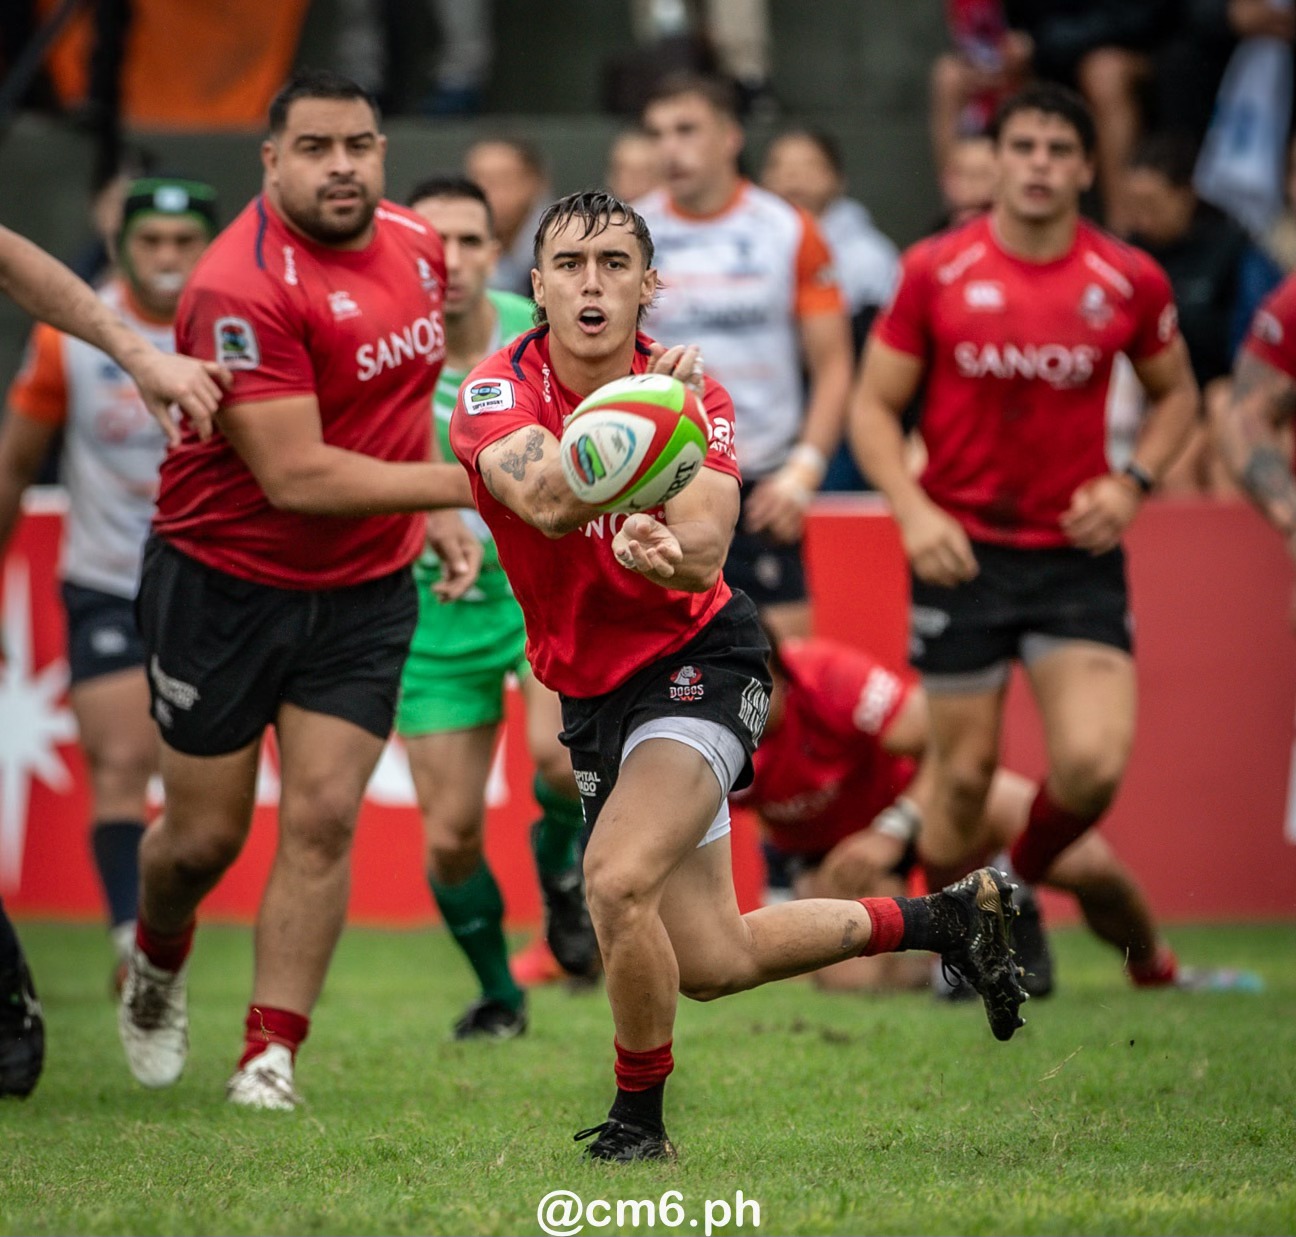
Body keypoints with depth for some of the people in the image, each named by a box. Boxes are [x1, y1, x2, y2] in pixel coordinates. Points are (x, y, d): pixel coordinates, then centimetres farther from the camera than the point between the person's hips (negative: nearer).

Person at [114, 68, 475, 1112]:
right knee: (205, 836, 6)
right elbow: (296, 477, -28)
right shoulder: (242, 284, -24)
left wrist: (436, 519, 15)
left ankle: (270, 1057, 0)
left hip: (365, 593, 5)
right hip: (227, 585, -5)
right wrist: (465, 483, -28)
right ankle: (159, 966, 39)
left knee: (322, 818, -7)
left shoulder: (417, 245, 0)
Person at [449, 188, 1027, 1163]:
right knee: (712, 961, 11)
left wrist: (662, 552, -53)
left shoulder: (695, 398, -14)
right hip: (593, 690, 4)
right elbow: (543, 500, -37)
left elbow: (705, 554, -29)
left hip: (696, 660, -4)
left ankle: (639, 1119, -5)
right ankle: (948, 916, 33)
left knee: (618, 879, -29)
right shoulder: (499, 391, -15)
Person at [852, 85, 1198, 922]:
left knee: (1094, 763, -14)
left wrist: (1133, 483, -1)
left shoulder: (1130, 281, 1)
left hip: (1077, 552, 1)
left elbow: (1176, 392, 16)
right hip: (961, 553, -1)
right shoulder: (935, 271, -2)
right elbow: (874, 406, 3)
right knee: (966, 772, 3)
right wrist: (913, 510, -12)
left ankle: (1021, 885, 17)